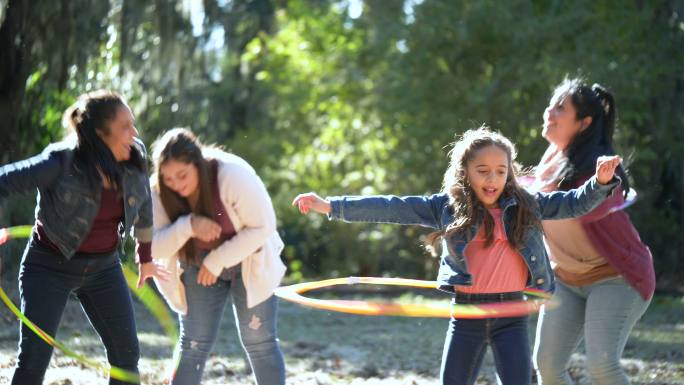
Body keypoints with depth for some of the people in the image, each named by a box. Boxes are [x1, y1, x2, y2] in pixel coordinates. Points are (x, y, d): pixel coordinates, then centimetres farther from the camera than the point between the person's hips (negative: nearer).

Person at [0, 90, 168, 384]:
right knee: (33, 359, -11)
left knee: (127, 352, 6)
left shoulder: (134, 158, -8)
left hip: (104, 267, 5)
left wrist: (145, 258, 20)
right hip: (50, 267, -5)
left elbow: (143, 206, 9)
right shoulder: (61, 163, -24)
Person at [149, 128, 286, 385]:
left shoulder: (234, 175, -31)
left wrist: (218, 261, -26)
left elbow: (263, 227, -25)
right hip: (199, 267, 3)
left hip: (250, 263, -2)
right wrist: (188, 226, -38)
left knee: (259, 341, -1)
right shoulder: (158, 192, -20)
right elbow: (153, 246, -21)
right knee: (193, 344, 0)